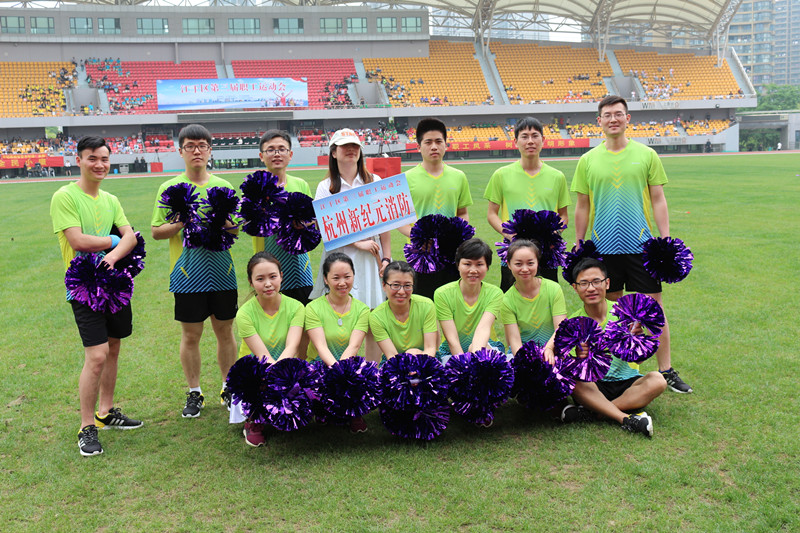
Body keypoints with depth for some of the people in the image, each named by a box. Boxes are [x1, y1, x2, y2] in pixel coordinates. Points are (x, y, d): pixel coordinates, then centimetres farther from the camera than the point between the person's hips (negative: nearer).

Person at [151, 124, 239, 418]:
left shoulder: (223, 186, 7)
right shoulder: (170, 188, 1)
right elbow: (156, 231, 1)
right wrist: (182, 223, -17)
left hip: (223, 271, 2)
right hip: (188, 273, -2)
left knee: (225, 331, 10)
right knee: (191, 335, 6)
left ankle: (229, 389, 26)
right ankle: (194, 393, 21)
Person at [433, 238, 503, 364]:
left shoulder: (495, 293, -6)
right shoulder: (442, 294, -10)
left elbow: (484, 327, -25)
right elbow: (452, 339, -18)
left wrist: (476, 351, -47)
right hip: (451, 352, 0)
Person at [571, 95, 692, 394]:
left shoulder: (646, 155, 3)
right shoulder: (588, 160, 4)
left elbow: (658, 200, 4)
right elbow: (582, 207, 8)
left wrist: (666, 240, -2)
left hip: (641, 245, -1)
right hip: (602, 246, 1)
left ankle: (666, 371, 11)